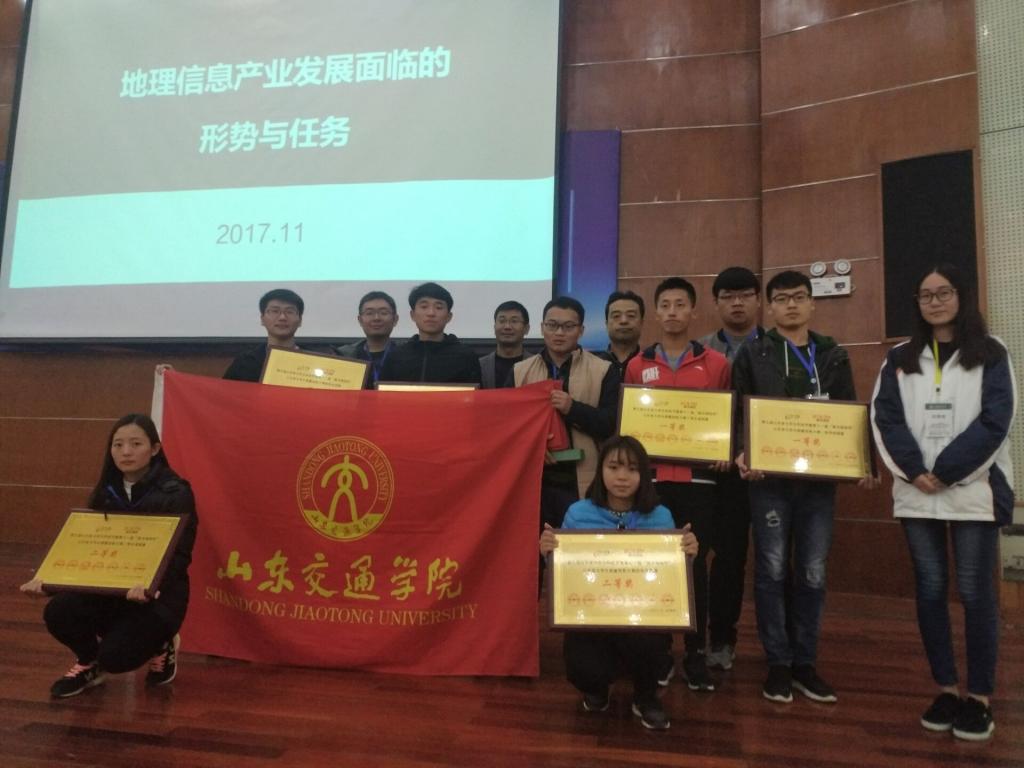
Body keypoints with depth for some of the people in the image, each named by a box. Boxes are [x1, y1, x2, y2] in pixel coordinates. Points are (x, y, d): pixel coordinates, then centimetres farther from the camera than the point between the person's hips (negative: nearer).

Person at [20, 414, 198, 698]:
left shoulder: (175, 493, -11)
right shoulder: (105, 491, 7)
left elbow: (179, 555, -17)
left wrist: (152, 586, -37)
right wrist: (47, 579, -10)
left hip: (158, 594, -5)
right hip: (108, 587, 5)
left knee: (115, 656, -24)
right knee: (58, 612, -21)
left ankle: (161, 645, 13)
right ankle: (89, 662, 12)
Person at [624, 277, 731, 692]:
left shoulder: (717, 364, 5)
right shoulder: (637, 366, 8)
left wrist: (727, 453, -9)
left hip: (699, 478, -1)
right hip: (651, 477, 1)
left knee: (695, 564, 5)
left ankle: (696, 653, 18)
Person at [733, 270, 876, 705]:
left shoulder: (833, 356, 13)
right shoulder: (752, 354, 5)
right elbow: (738, 411, 1)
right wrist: (742, 454, -16)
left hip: (820, 478, 3)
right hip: (769, 477, -2)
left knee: (813, 573, 7)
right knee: (772, 571, 2)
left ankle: (805, 663, 19)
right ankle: (778, 664, 13)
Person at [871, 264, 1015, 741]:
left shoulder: (991, 354, 4)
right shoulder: (900, 358, 10)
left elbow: (995, 421, -6)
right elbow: (884, 419, 1)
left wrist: (945, 471, -13)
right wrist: (914, 471, -12)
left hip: (974, 491, -2)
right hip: (916, 494, 2)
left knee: (975, 592, 3)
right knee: (930, 590, 7)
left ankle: (979, 697, 14)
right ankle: (945, 689, 19)